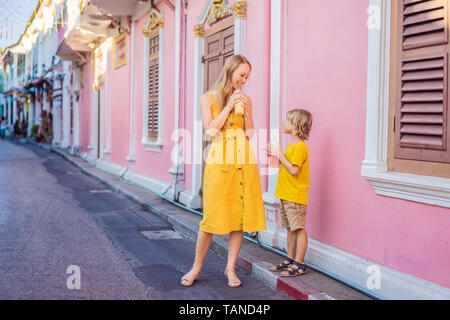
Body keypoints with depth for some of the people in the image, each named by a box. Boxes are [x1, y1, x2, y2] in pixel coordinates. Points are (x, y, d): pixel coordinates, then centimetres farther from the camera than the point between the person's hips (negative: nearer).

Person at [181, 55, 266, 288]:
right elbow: (210, 130, -7)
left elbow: (250, 135, 9)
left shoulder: (245, 100, 13)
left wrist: (245, 110, -3)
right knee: (212, 216, -3)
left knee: (241, 215, 3)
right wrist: (228, 106, -9)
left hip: (244, 162, 4)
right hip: (219, 162, -3)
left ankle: (230, 268, 17)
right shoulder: (208, 98, 4)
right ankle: (196, 267, 14)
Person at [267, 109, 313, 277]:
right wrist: (276, 155, 9)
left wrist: (280, 155, -17)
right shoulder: (291, 145, 16)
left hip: (295, 196, -10)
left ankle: (299, 264, 0)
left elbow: (293, 170, -22)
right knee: (291, 228, 15)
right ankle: (290, 259, 23)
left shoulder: (300, 146, -15)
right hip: (285, 194, 10)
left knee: (299, 229, -4)